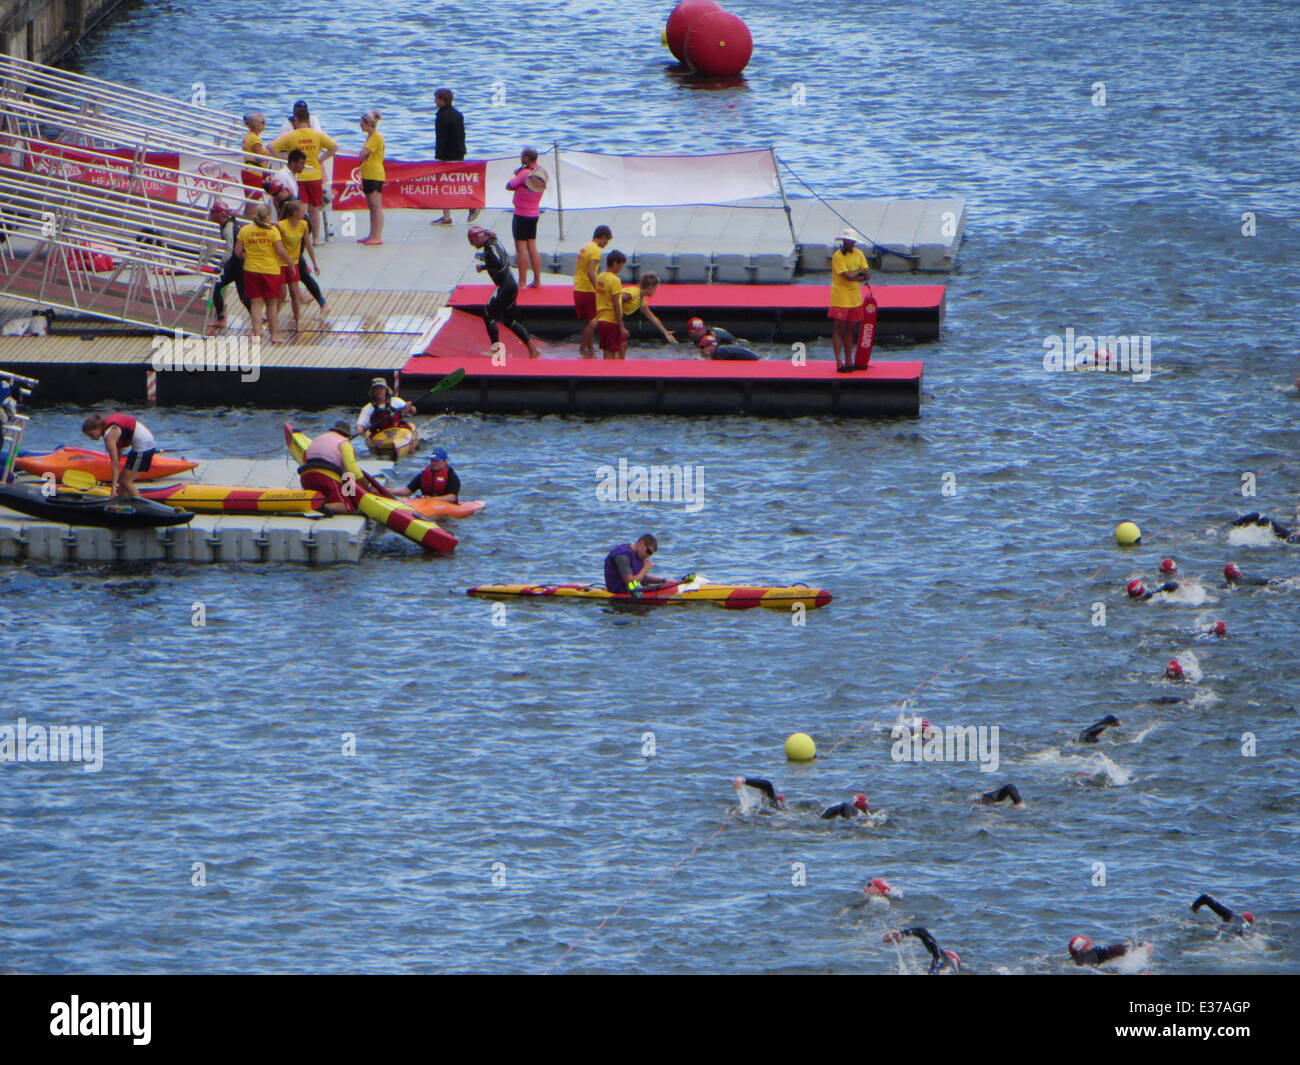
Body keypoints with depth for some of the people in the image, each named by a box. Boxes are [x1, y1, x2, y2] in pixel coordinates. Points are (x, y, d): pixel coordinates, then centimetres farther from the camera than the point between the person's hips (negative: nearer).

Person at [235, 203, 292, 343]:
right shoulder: (272, 230, -11)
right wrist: (291, 264, 1)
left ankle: (257, 333, -2)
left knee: (256, 303, 8)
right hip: (271, 270, -2)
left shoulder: (245, 230, -3)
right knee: (271, 304, 9)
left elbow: (238, 252, 1)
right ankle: (274, 335, 14)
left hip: (251, 270, 2)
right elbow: (281, 252, -13)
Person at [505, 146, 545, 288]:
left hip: (521, 215, -8)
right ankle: (537, 280, 14)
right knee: (532, 247, 13)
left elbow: (509, 186, -12)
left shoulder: (525, 174, -20)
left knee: (521, 247, -2)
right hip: (535, 214, 8)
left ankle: (522, 283, -2)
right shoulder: (541, 173, 4)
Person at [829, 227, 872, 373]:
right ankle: (839, 363, -8)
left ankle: (849, 362, 15)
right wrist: (860, 271, -3)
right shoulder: (838, 256, -12)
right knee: (839, 329, -7)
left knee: (850, 330, 9)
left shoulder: (859, 254, 6)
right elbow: (848, 276, -20)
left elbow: (868, 275, 2)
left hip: (855, 298, 6)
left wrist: (854, 276, -16)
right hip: (840, 297, -6)